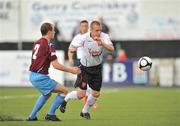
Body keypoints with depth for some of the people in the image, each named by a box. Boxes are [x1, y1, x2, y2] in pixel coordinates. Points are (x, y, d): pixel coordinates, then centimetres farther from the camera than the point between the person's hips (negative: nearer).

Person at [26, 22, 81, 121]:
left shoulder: (37, 43, 9)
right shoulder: (49, 46, -16)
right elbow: (56, 65, -19)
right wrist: (71, 70, -8)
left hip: (32, 75, 9)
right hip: (40, 77, -9)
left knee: (47, 94, 31)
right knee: (64, 91, -2)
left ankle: (32, 116, 31)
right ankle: (50, 114, 2)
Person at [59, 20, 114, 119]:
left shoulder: (104, 37, -17)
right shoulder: (84, 38, -21)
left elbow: (111, 48, -32)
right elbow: (72, 47, -14)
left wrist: (102, 43, -50)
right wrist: (72, 48, -39)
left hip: (97, 68, 3)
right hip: (85, 68, -3)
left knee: (96, 94, 7)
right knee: (81, 94, -9)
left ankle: (85, 111, 33)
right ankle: (65, 100, 22)